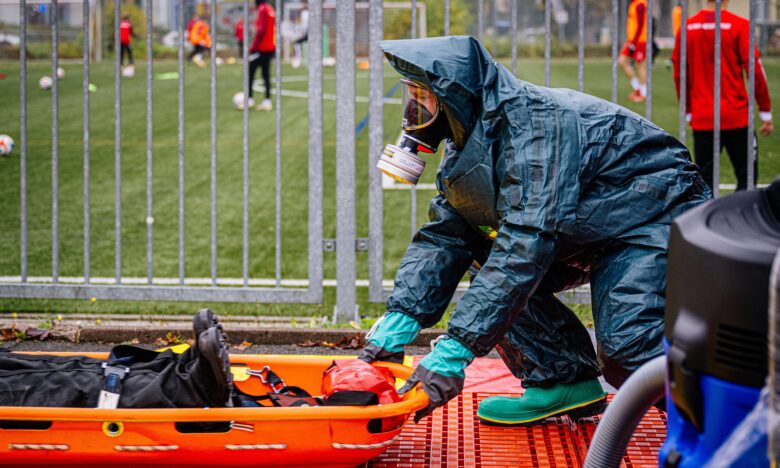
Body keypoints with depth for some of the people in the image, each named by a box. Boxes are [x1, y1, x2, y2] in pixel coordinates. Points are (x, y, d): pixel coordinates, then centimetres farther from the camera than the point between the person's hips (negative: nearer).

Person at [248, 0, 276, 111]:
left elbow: (261, 31, -20)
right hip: (270, 48, 8)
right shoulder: (270, 9, 13)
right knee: (266, 73, 8)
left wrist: (253, 47, -17)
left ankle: (249, 98, -3)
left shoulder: (262, 9, -13)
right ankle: (267, 101, 6)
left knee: (250, 71, -1)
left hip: (261, 48, -8)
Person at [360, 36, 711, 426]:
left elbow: (526, 245, -39)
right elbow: (443, 236, -3)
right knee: (495, 278, -5)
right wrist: (397, 322, -18)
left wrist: (454, 350, -41)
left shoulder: (536, 124, -32)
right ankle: (564, 382, 6)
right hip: (589, 229, 9)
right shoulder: (470, 138, -2)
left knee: (626, 345, -26)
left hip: (656, 215, -9)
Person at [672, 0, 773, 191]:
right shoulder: (739, 26, -8)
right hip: (736, 118, -3)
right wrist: (766, 112, 0)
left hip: (701, 119, 3)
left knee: (704, 180, 8)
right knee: (746, 176, 6)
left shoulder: (687, 27, 2)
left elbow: (679, 74, 8)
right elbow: (755, 70, -8)